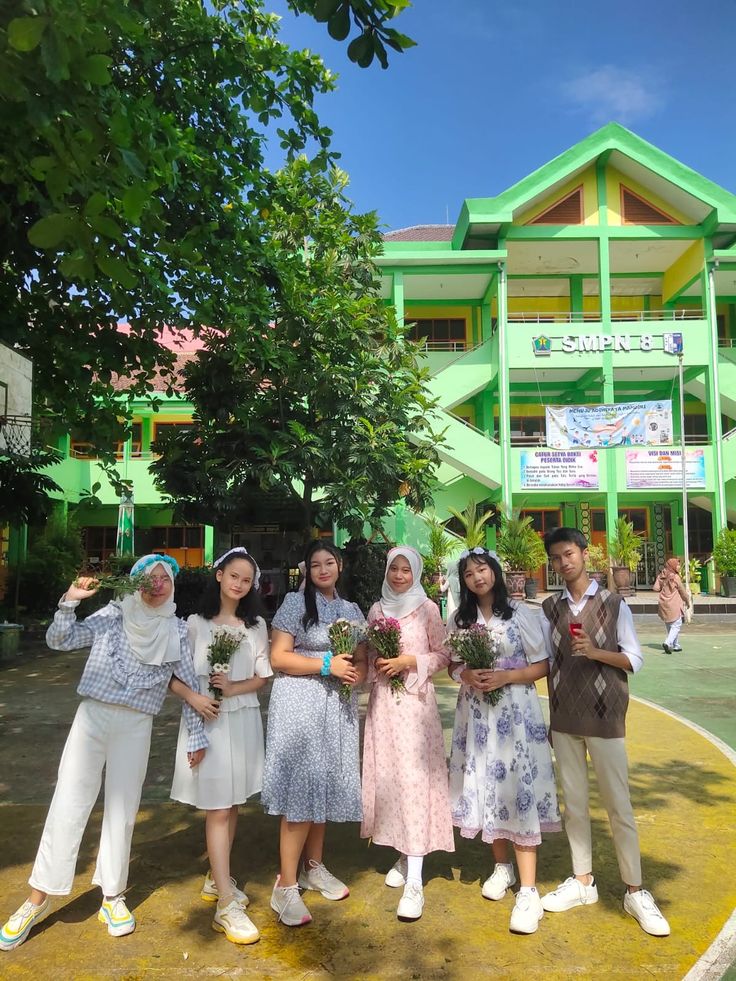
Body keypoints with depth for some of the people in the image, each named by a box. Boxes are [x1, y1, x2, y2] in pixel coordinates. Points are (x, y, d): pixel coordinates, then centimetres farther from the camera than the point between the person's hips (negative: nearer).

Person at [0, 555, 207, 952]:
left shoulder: (177, 630, 3)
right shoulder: (112, 614, 1)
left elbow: (189, 683, 6)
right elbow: (59, 640, 0)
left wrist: (196, 736, 5)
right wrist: (70, 602, -16)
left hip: (136, 726, 1)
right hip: (92, 715, 0)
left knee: (122, 812, 8)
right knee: (68, 806, 0)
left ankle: (112, 898, 25)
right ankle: (38, 899, 16)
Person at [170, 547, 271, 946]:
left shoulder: (256, 626, 6)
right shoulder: (196, 623, -3)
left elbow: (263, 677, 5)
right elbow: (172, 673, -3)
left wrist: (234, 688, -12)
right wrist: (192, 697, -19)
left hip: (243, 719, 4)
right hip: (207, 720, -4)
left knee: (232, 803, 13)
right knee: (218, 808, -3)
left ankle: (217, 879, 32)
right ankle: (226, 906, 0)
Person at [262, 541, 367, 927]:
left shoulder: (351, 610, 13)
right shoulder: (295, 603, -3)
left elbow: (361, 661, 18)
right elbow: (278, 657, -10)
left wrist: (357, 673, -5)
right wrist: (328, 665, -16)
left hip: (338, 706, 6)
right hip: (299, 703, -5)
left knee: (326, 786, 12)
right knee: (302, 790, -8)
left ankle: (313, 866, 29)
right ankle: (286, 886, 1)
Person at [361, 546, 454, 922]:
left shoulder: (427, 608, 0)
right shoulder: (376, 609, 11)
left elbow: (443, 655, 1)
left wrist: (410, 661, -12)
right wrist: (377, 664, -4)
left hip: (414, 701, -4)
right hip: (382, 701, 4)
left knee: (414, 778, -8)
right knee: (386, 776, 7)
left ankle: (414, 880, -7)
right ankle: (403, 855, 26)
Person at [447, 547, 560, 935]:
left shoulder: (522, 614, -5)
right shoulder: (459, 619, 7)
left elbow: (541, 666, -4)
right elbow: (451, 664, 13)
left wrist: (504, 677, -18)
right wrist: (465, 675, -9)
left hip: (515, 712, -4)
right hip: (475, 713, 4)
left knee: (517, 789, -7)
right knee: (484, 787, 10)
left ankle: (528, 891, -1)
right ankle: (502, 866, 30)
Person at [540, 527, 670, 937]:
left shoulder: (614, 604, -4)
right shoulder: (550, 608, 3)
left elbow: (635, 659, -3)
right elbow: (546, 659, 5)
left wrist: (596, 652, -19)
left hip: (604, 718, -3)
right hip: (564, 719, 3)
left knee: (619, 806, 3)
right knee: (574, 804, 13)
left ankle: (636, 891, 17)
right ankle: (583, 881, 27)